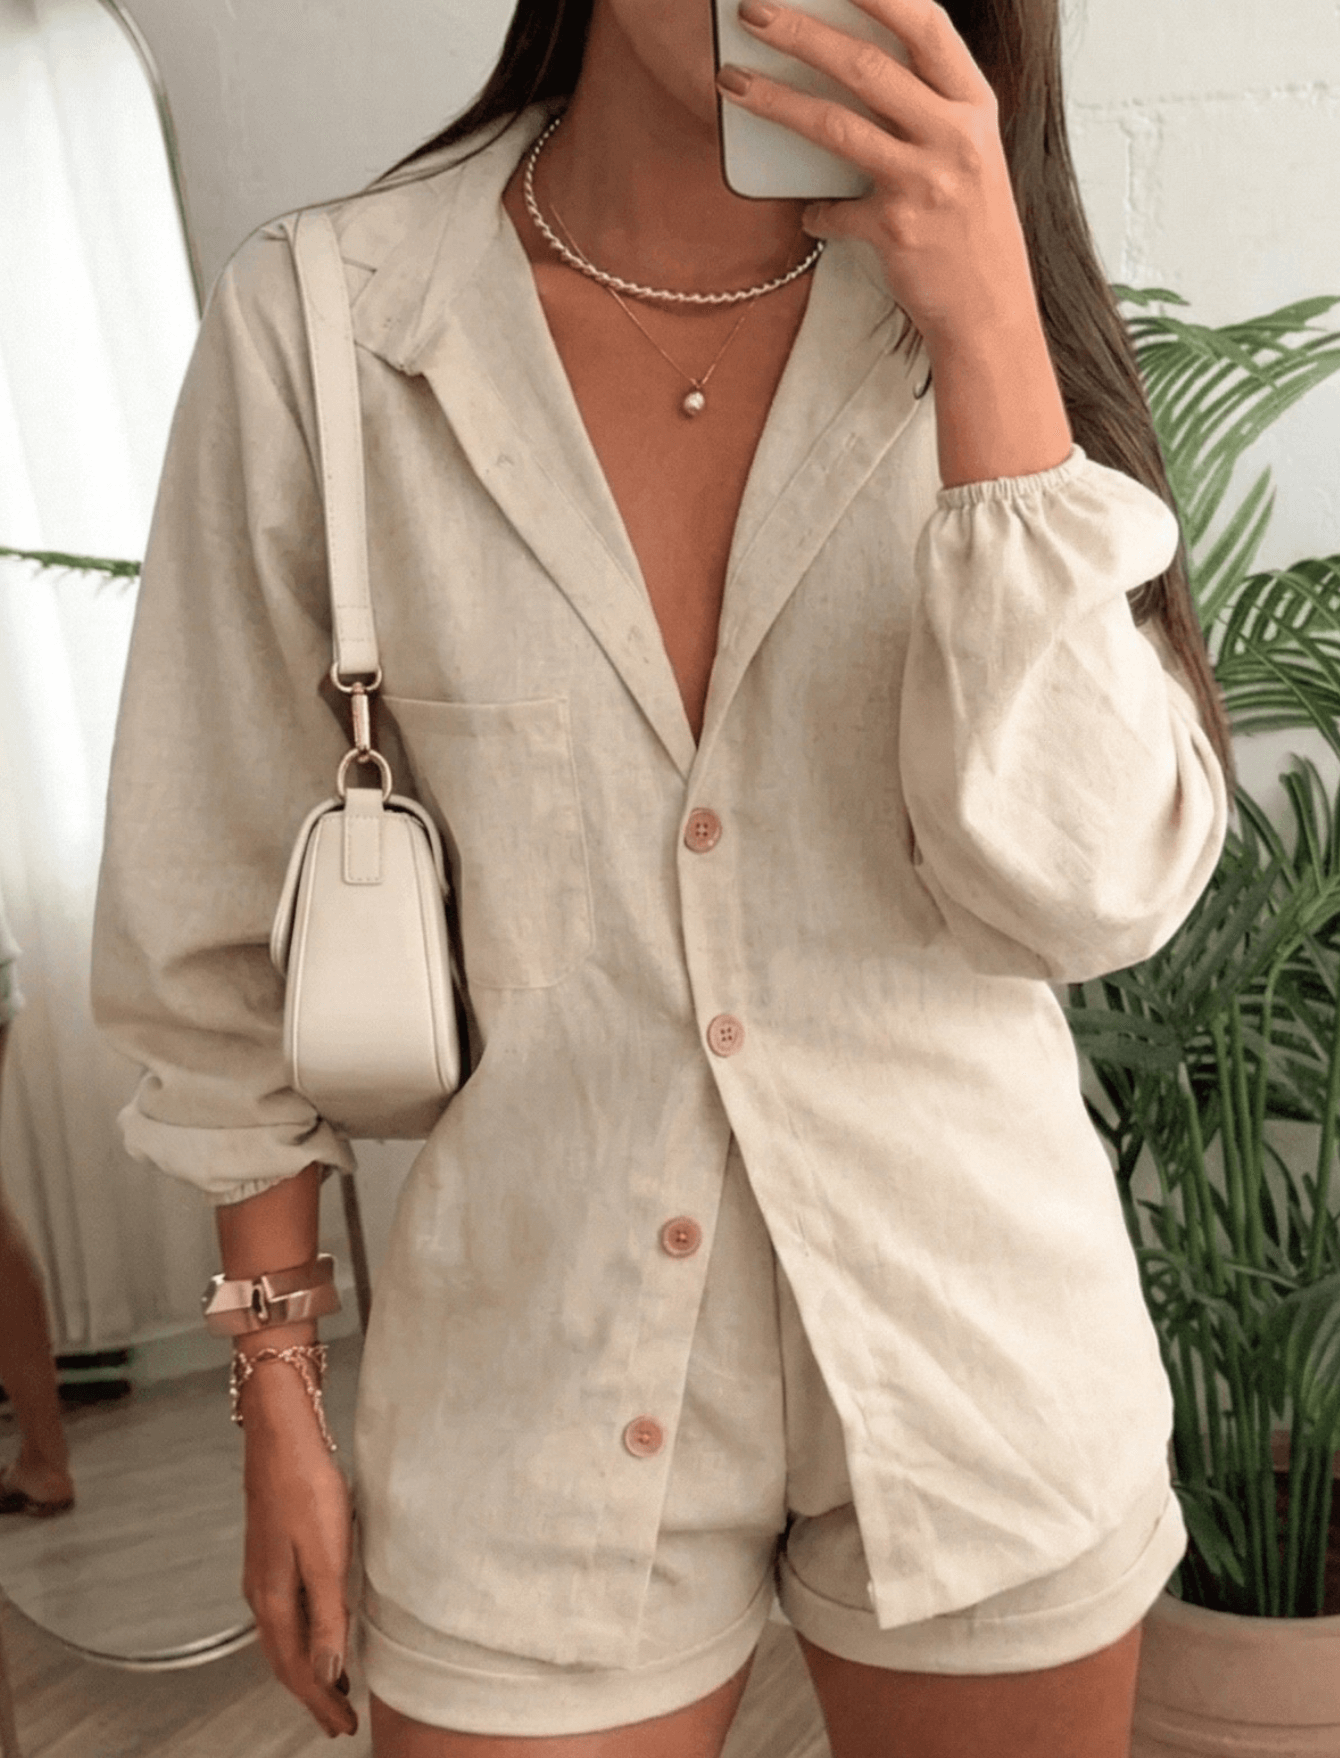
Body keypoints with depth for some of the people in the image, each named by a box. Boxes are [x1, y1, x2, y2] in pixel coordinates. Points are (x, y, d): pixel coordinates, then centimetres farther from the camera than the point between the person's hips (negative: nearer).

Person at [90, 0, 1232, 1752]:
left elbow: (1094, 895, -15)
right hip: (541, 1387, -1)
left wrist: (988, 327, -21)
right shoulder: (322, 322, -8)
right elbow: (230, 930, -1)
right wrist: (281, 1405, 3)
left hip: (982, 1360, 2)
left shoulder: (973, 312, -5)